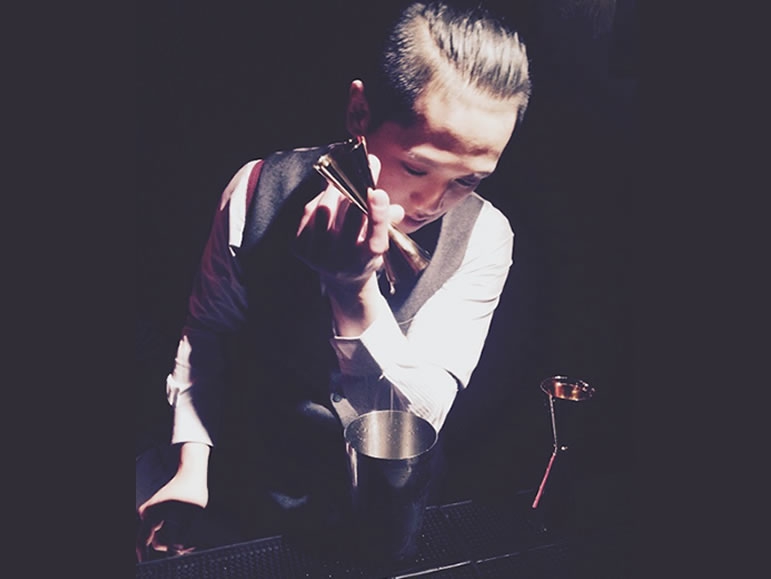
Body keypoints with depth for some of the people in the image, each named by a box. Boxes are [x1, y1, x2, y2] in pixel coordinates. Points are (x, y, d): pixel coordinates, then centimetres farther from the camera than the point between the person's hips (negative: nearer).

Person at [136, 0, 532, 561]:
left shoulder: (482, 236, -18)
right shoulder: (261, 187, -16)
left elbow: (417, 426, -20)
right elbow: (207, 332, -1)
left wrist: (355, 292, -35)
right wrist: (192, 466, -9)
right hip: (235, 469, 1)